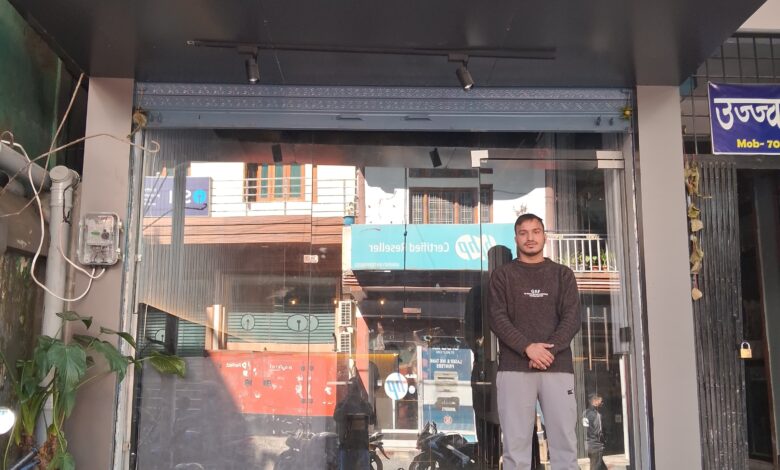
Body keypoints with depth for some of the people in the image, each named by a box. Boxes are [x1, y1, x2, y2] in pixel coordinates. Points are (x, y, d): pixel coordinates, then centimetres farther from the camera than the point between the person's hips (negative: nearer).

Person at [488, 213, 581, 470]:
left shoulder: (563, 274, 16)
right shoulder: (502, 275, 12)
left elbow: (572, 318, 5)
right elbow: (497, 318, 1)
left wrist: (550, 349, -11)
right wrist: (528, 347, -13)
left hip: (558, 367, 1)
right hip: (514, 368, -1)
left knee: (565, 444, -2)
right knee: (516, 446, -3)